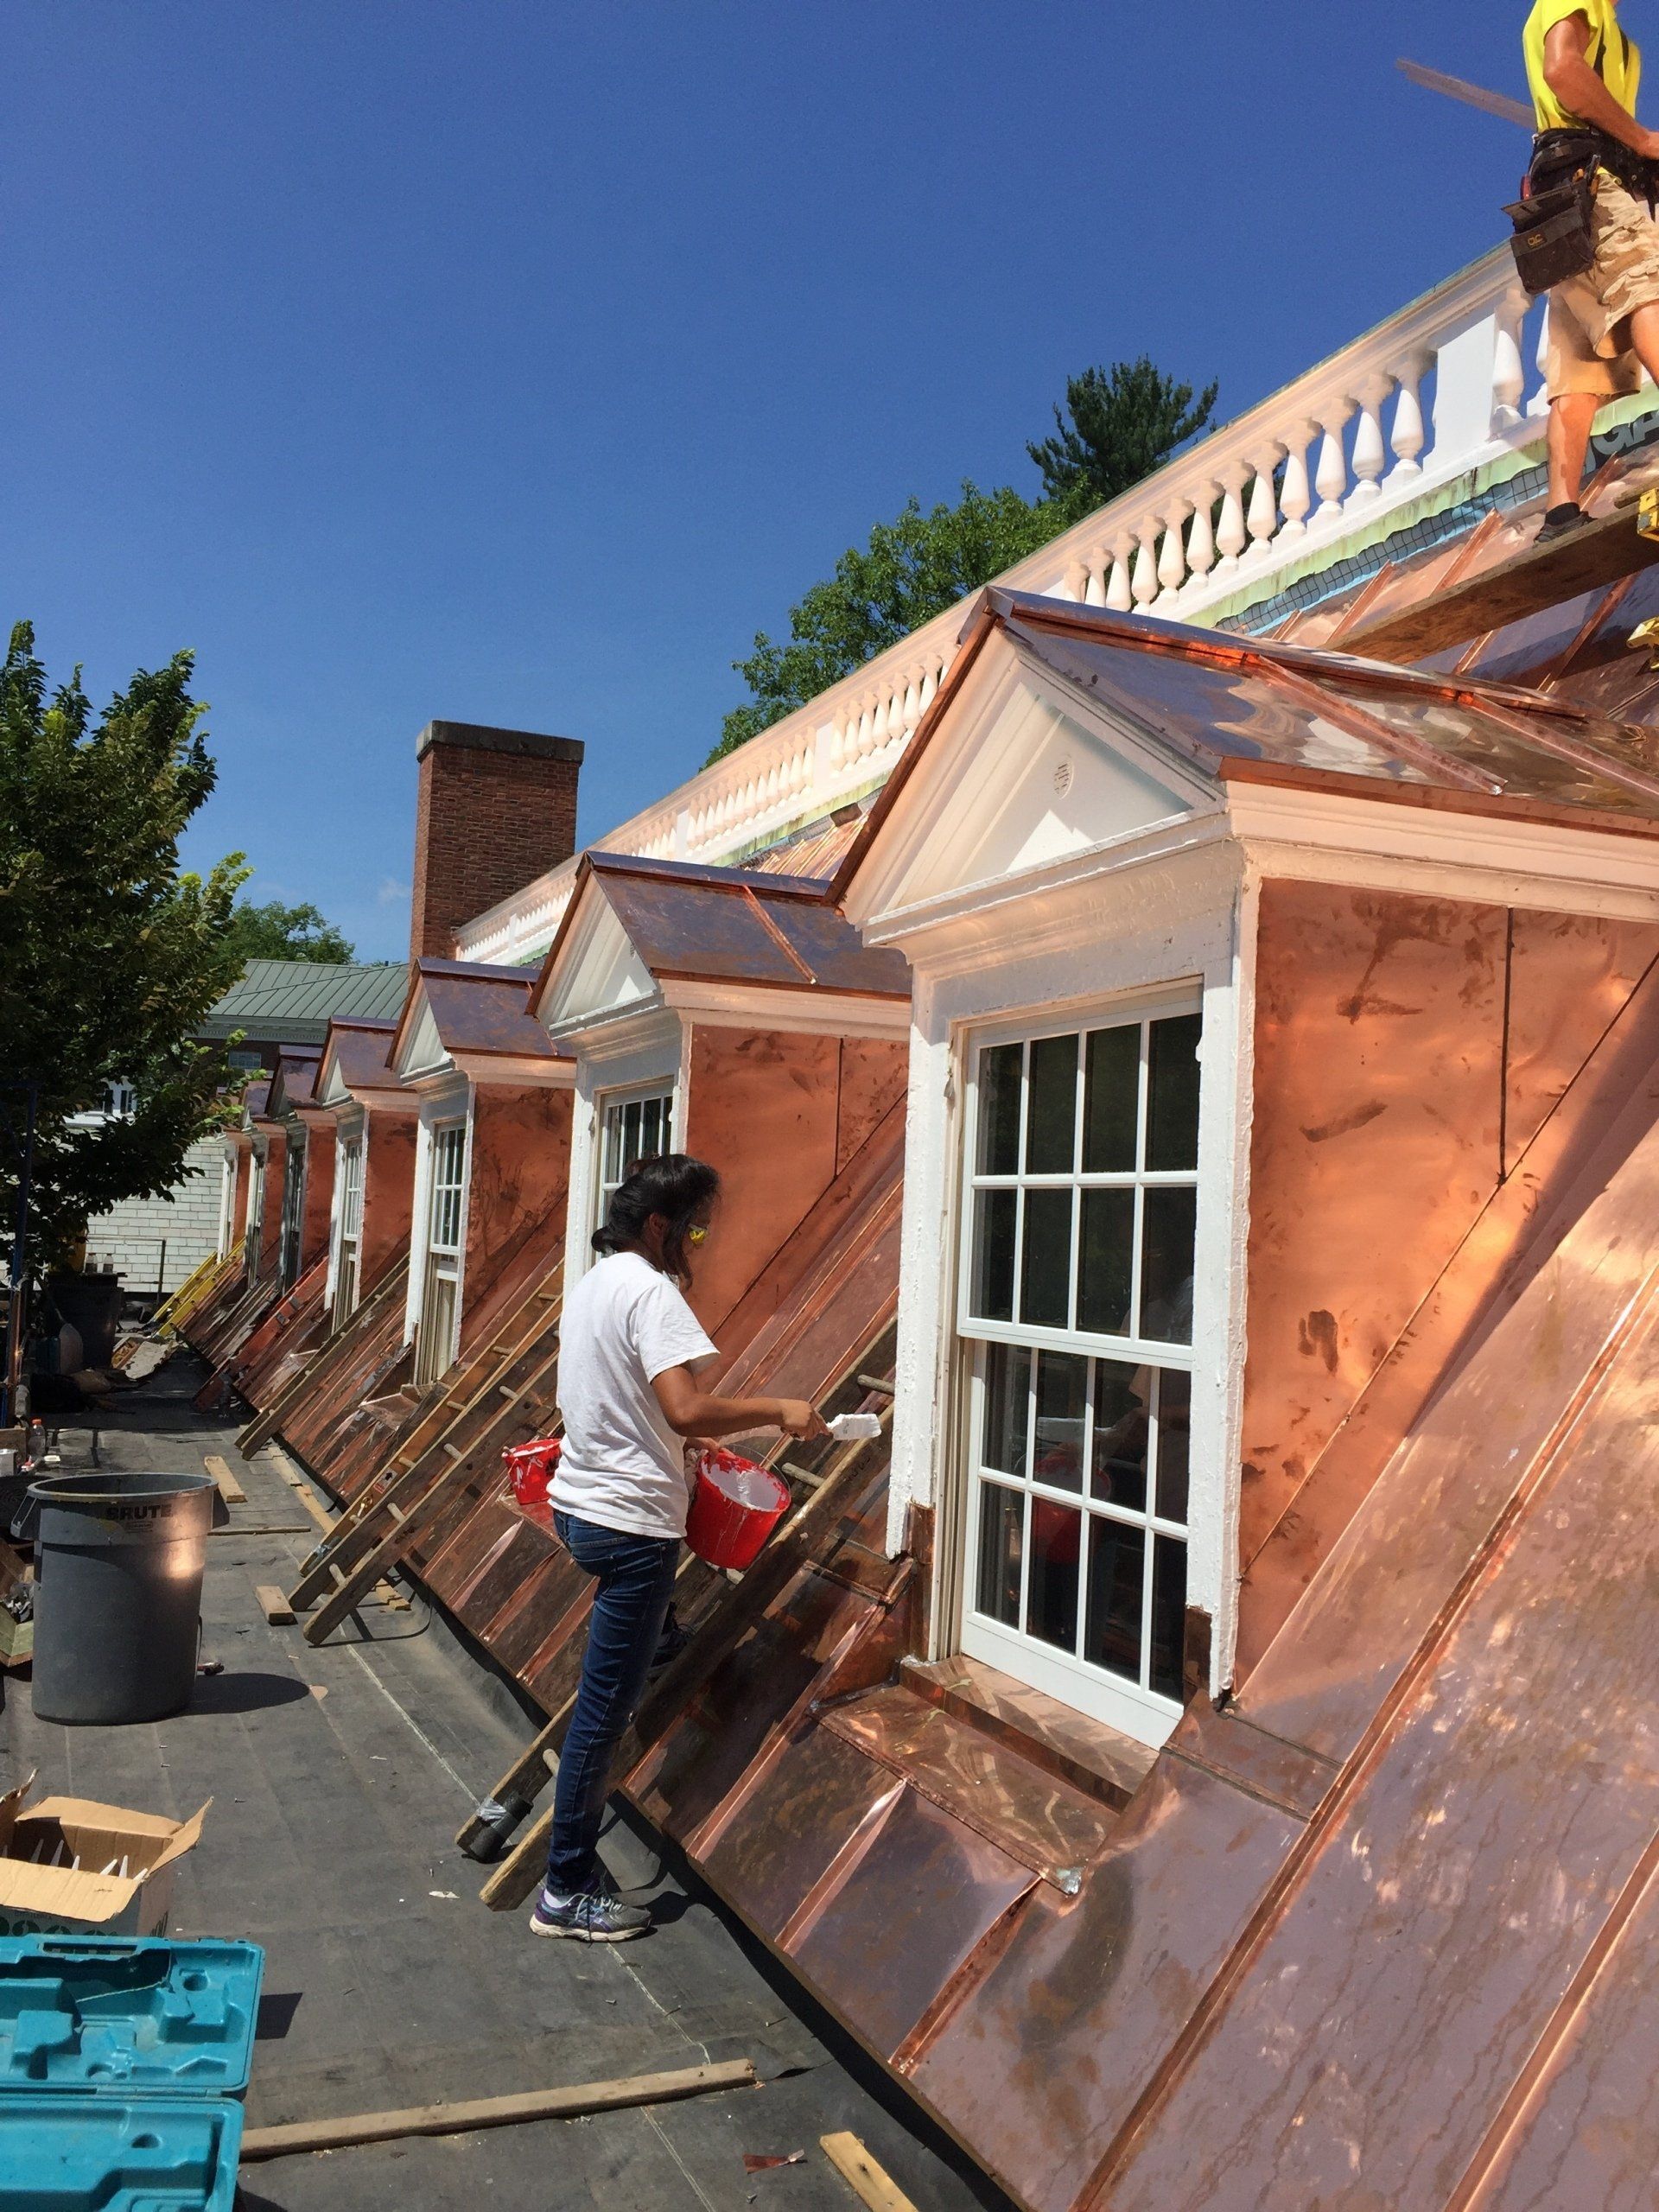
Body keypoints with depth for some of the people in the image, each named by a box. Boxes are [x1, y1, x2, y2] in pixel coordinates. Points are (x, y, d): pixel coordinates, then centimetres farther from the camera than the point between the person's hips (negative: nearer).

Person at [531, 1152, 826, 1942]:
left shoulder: (594, 1281, 12)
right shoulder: (650, 1291, -17)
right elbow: (687, 1408, -28)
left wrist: (681, 1437, 19)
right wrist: (778, 1410, -17)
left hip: (580, 1504, 10)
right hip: (630, 1522, -10)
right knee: (605, 1707, 0)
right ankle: (568, 1892, 9)